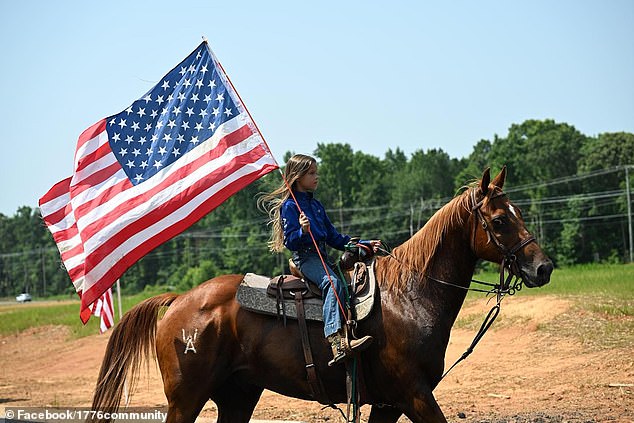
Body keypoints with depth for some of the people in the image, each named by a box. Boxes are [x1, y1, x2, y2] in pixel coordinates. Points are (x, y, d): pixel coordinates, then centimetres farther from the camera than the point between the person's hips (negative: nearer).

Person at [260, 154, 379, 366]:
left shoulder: (316, 205, 21)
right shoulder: (289, 205, -3)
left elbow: (334, 238, 23)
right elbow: (289, 241, -10)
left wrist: (364, 244, 16)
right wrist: (302, 231, -29)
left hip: (321, 256, 9)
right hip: (305, 258, -9)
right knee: (332, 282, -33)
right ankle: (336, 341, -48)